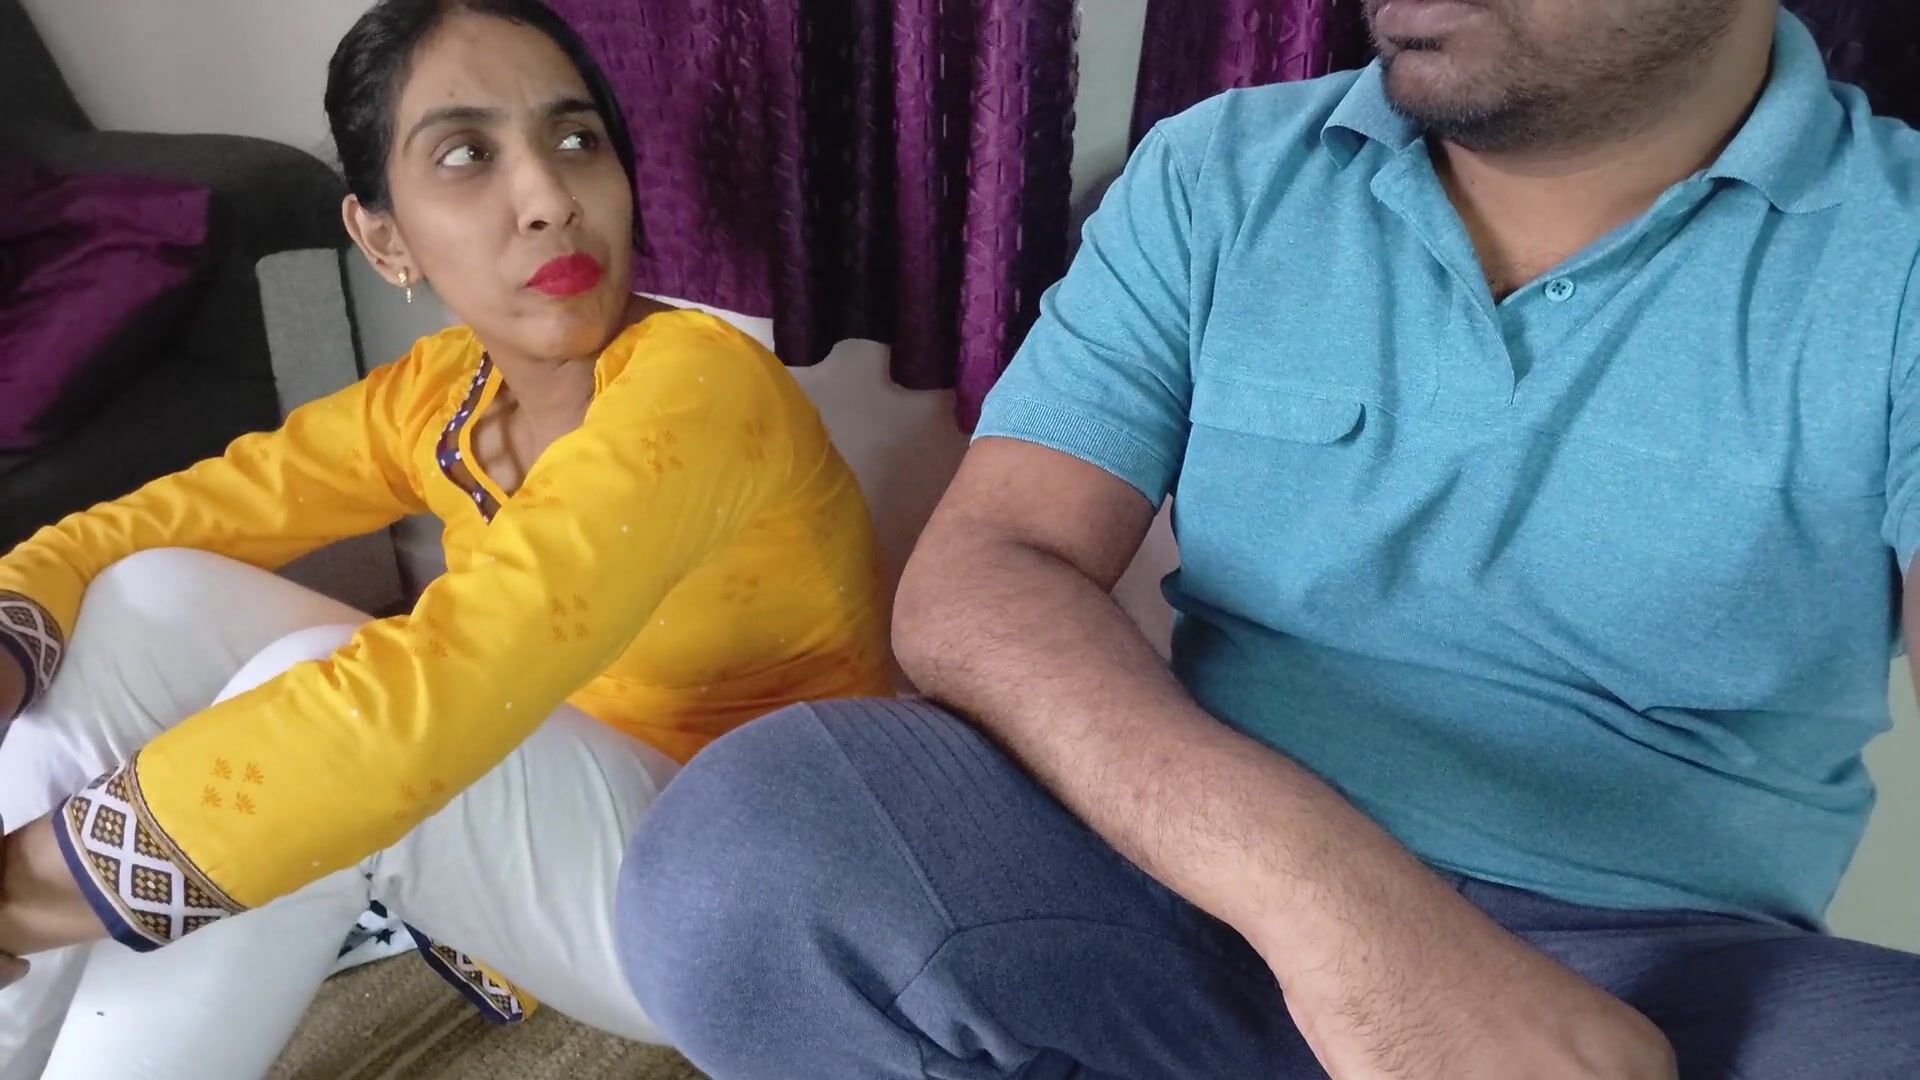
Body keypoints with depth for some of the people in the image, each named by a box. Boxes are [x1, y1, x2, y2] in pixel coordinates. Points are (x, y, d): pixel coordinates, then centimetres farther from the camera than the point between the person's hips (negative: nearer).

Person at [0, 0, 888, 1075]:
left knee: (315, 683, -30)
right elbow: (176, 514, 1)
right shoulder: (437, 393, -1)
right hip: (570, 824, 7)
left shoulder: (699, 384, -26)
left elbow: (434, 695, -38)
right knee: (155, 597, -6)